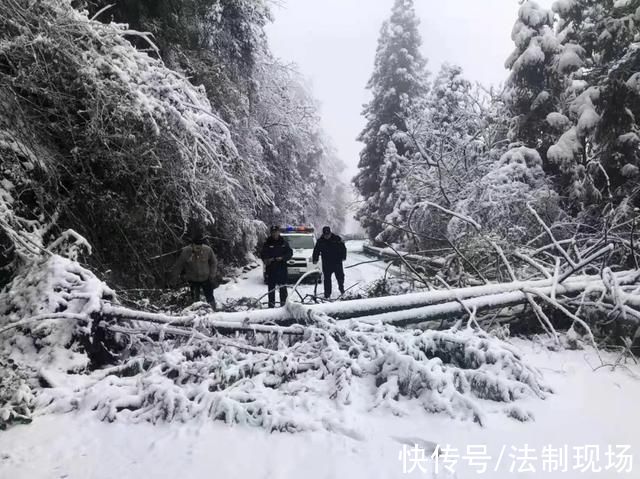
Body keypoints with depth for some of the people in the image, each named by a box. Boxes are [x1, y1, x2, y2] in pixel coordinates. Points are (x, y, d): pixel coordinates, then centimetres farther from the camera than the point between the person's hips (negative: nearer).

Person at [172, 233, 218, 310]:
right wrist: (175, 278, 3)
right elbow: (178, 266, -5)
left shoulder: (208, 250, -18)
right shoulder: (185, 252, -20)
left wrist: (212, 275, -4)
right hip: (193, 280, 0)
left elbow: (214, 262, 0)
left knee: (210, 298, 10)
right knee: (195, 299, 10)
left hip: (206, 279, 0)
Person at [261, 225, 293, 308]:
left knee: (283, 287, 5)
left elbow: (290, 252, 5)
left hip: (282, 267, 1)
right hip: (271, 268, -1)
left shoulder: (284, 242, 7)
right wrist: (266, 260, -21)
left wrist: (282, 258, -12)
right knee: (271, 287, 0)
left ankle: (283, 303, 12)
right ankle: (271, 304, 5)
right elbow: (263, 255, 1)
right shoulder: (267, 243, 4)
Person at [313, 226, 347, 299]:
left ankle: (341, 288, 35)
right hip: (326, 264, 0)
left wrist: (343, 257, -7)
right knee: (327, 279, 0)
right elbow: (316, 251, 5)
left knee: (340, 277, 9)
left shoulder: (337, 239, -3)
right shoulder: (320, 241, 0)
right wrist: (315, 260, -8)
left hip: (337, 262, 0)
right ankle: (327, 294, 8)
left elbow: (343, 248, 3)